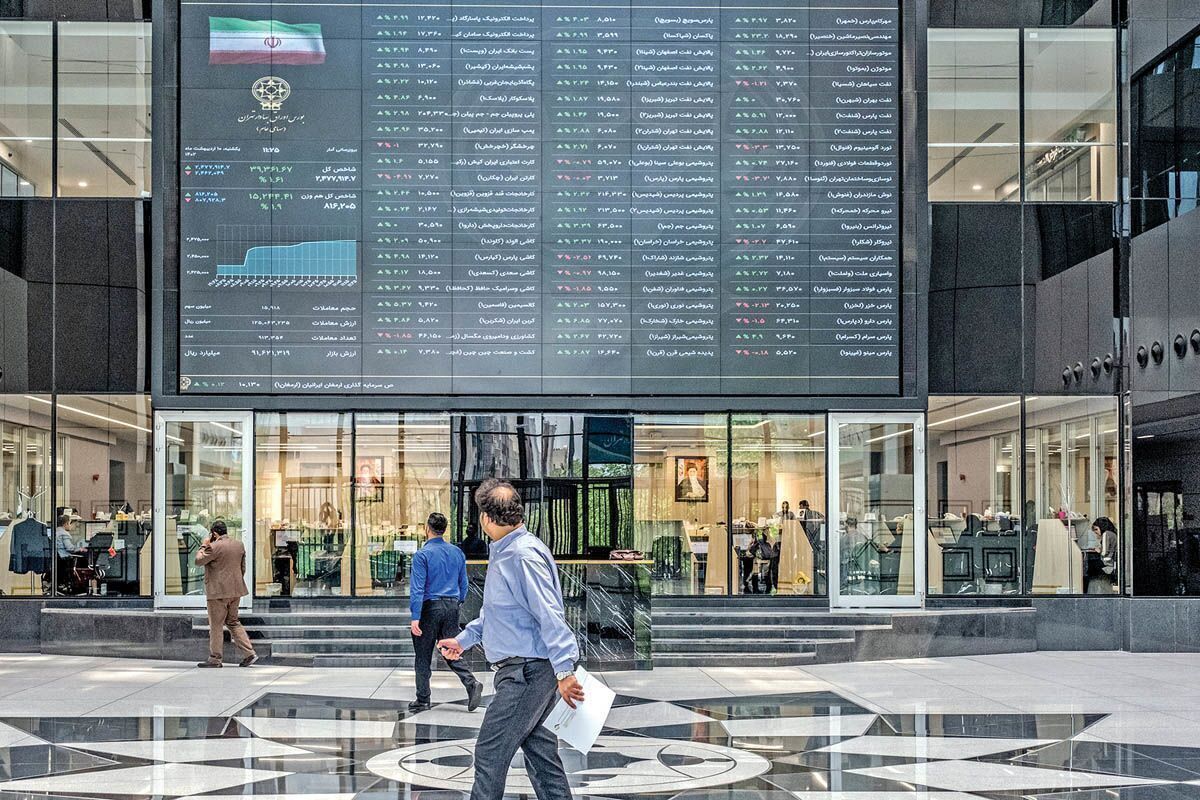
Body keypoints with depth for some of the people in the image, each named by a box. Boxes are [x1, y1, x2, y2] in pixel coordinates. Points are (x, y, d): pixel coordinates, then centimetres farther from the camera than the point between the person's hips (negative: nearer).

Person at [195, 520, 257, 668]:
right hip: (236, 590, 7)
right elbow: (243, 568, 16)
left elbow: (198, 561, -7)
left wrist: (204, 546, 5)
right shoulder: (239, 545, 8)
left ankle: (215, 658, 6)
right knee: (233, 622, 16)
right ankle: (249, 653, 8)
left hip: (218, 591, -7)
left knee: (216, 625, 2)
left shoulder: (214, 547, -15)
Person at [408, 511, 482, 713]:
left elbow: (417, 588, -16)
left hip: (430, 607, -5)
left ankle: (423, 700, 12)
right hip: (452, 606, 5)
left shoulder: (422, 555, -11)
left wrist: (415, 618, -18)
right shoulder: (457, 552, 7)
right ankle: (471, 683, -11)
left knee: (423, 656, 6)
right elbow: (463, 584, 13)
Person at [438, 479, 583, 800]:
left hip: (527, 671, -10)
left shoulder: (524, 556, -19)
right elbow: (494, 613, 27)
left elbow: (550, 617, -24)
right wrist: (463, 640, 25)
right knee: (539, 750, 13)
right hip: (520, 669, 10)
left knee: (489, 753, -5)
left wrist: (564, 671, -27)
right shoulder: (503, 553, 14)